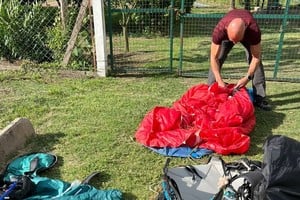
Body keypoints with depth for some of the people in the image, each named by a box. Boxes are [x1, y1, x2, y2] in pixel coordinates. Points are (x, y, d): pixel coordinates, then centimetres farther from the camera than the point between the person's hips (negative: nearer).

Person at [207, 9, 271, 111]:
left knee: (257, 62, -13)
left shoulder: (254, 30, -44)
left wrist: (247, 78, -38)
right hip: (227, 33, 1)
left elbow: (256, 57, -31)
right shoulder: (219, 30, -43)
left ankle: (259, 97, -4)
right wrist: (219, 80, -40)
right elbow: (214, 58, -35)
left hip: (248, 34, 0)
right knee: (218, 60, -13)